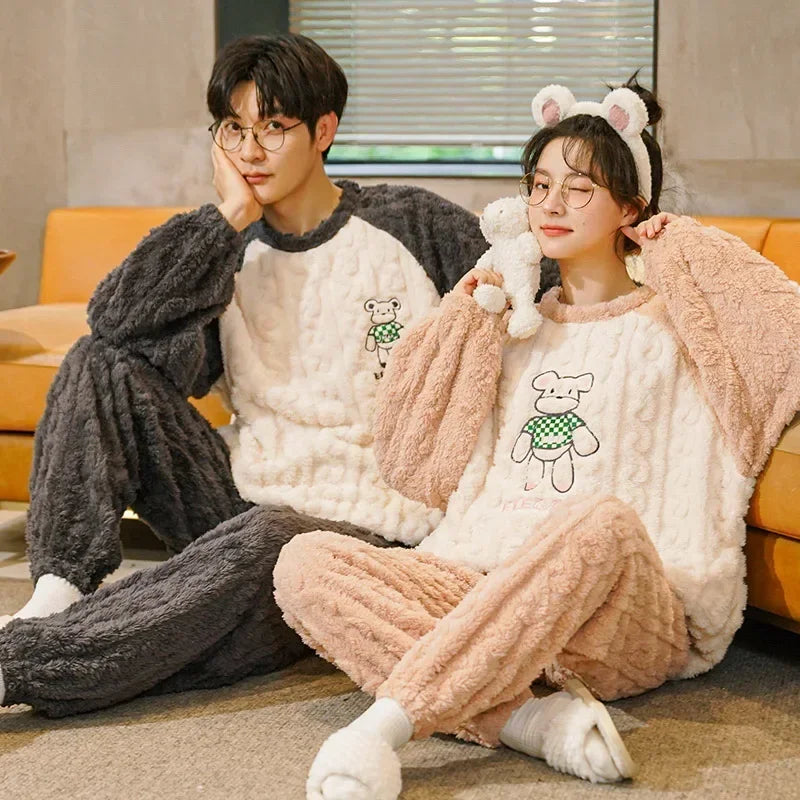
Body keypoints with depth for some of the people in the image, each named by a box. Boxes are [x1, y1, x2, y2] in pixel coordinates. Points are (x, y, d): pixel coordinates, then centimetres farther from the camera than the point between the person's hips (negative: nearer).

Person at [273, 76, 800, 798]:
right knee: (306, 563, -20)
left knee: (601, 519, -39)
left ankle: (384, 724, -41)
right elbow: (419, 466, 18)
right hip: (481, 587, 4)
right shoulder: (511, 326, 25)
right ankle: (528, 719, -33)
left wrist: (678, 255, 3)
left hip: (635, 615, -4)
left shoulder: (670, 324, 13)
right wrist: (466, 324, 13)